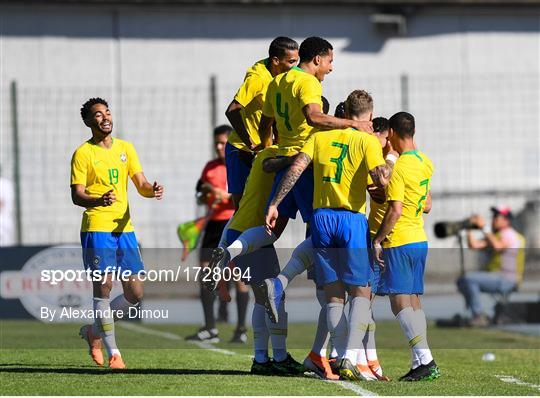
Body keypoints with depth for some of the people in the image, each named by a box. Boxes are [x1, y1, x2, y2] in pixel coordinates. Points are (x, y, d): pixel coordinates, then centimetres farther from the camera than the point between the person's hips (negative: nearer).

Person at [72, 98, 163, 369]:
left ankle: (94, 331, 24)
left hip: (125, 228, 5)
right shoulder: (83, 154, -2)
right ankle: (113, 353, -4)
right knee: (104, 285, -11)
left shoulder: (126, 148, 14)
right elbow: (77, 195, -9)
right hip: (96, 228, -5)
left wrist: (152, 191, -12)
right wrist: (99, 200, -30)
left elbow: (141, 185, 12)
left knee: (135, 294, 3)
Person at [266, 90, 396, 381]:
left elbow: (296, 168, -1)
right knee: (361, 292, 1)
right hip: (352, 219, -4)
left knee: (333, 295, 9)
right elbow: (381, 180, -15)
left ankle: (342, 359, 7)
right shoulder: (367, 141, -3)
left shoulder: (320, 136, 9)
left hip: (321, 218, 4)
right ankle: (351, 358, -13)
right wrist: (391, 158, 3)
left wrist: (274, 204, 0)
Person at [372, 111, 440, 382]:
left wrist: (377, 240, -13)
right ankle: (420, 364, 6)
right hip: (420, 239, 8)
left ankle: (426, 360, -19)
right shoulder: (425, 163, 10)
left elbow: (395, 210, -20)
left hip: (399, 242, -8)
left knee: (400, 301, -9)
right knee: (413, 300, 10)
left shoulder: (399, 168, -16)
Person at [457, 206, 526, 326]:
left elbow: (497, 246, -32)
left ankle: (479, 316, -23)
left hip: (506, 280, -10)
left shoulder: (509, 234, -10)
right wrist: (469, 229, 2)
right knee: (461, 281, 9)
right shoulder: (495, 235, 20)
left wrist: (484, 228, -28)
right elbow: (474, 245, 12)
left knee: (469, 279, -24)